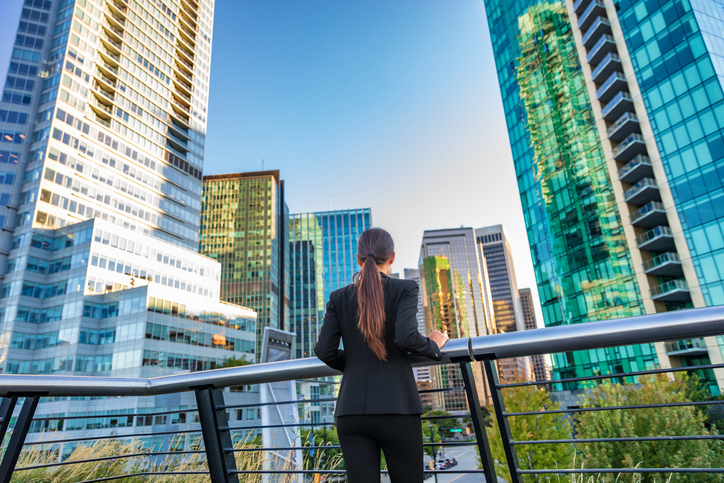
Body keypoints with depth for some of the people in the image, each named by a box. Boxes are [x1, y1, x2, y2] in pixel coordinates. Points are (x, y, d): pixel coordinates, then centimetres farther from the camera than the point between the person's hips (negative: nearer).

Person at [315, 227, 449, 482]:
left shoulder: (339, 297, 6)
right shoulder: (405, 289, -3)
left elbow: (324, 351, 1)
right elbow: (407, 337, -18)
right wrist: (433, 345, 2)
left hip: (351, 410, 3)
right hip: (396, 408, -3)